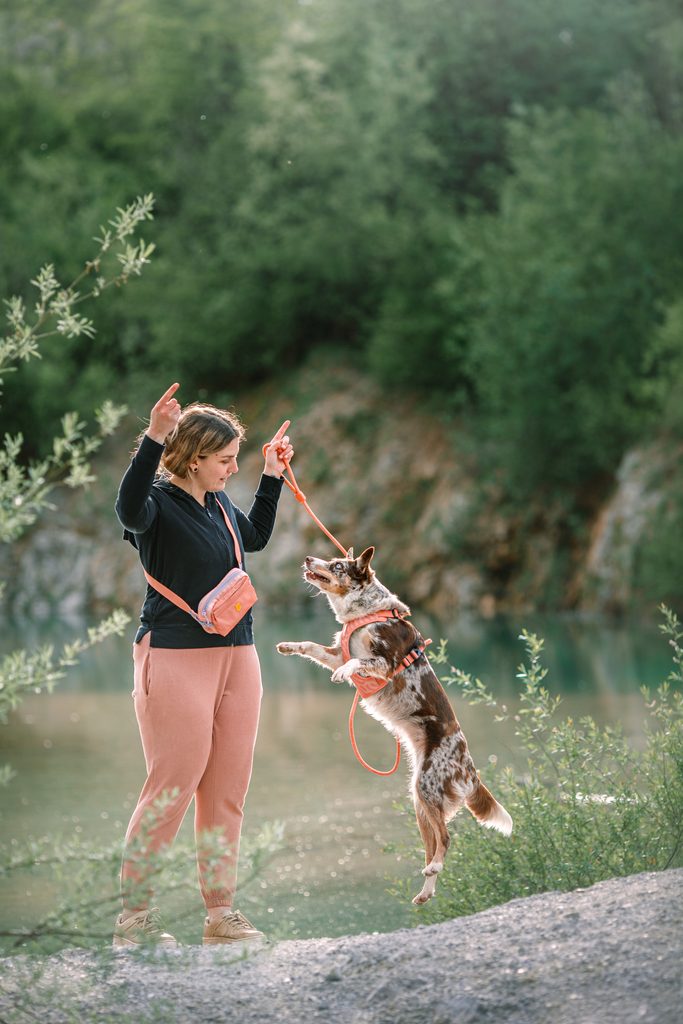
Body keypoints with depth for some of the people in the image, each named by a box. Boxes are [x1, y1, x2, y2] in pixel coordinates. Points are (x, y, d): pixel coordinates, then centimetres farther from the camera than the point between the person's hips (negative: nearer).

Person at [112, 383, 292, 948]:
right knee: (172, 789, -7)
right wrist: (154, 439, -46)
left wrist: (273, 477, 29)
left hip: (236, 656, 8)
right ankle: (133, 917, 2)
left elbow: (255, 537, 35)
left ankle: (221, 913, 15)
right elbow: (130, 509, -37)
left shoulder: (219, 502, 14)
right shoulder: (160, 502, -10)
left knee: (227, 792, 9)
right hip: (176, 659, -8)